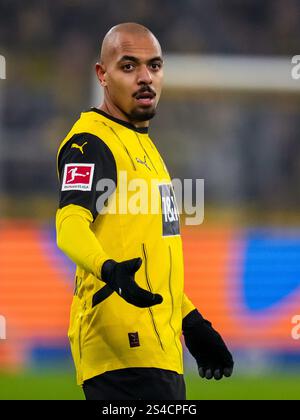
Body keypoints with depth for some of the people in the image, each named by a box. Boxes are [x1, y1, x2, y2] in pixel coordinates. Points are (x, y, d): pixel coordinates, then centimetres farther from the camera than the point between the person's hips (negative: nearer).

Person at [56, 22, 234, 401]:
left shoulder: (142, 143, 22)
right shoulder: (91, 140, -9)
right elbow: (70, 224, -25)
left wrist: (191, 321, 28)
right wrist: (110, 270, -44)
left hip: (159, 348, 10)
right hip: (124, 350, -10)